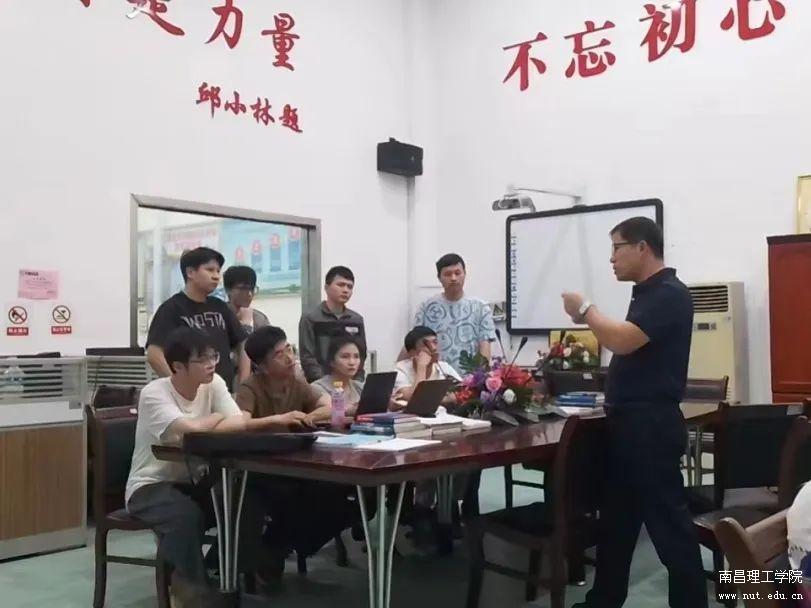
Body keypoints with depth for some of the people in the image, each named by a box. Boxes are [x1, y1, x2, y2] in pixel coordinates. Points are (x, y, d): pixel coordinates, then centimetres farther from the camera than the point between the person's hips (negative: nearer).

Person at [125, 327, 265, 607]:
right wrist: (216, 417, -14)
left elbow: (240, 423, -16)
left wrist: (203, 429, -29)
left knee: (247, 500, -16)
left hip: (193, 481, 6)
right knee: (188, 515, -34)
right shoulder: (154, 393, -21)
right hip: (150, 486, -5)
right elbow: (192, 430, -34)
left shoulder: (213, 384, -3)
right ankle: (189, 582, -8)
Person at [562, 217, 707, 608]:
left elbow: (623, 341, -26)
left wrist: (585, 310, -12)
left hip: (651, 424, -10)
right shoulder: (647, 293, 16)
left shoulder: (669, 293, -15)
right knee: (616, 518, 15)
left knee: (667, 520, -3)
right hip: (629, 421, 10)